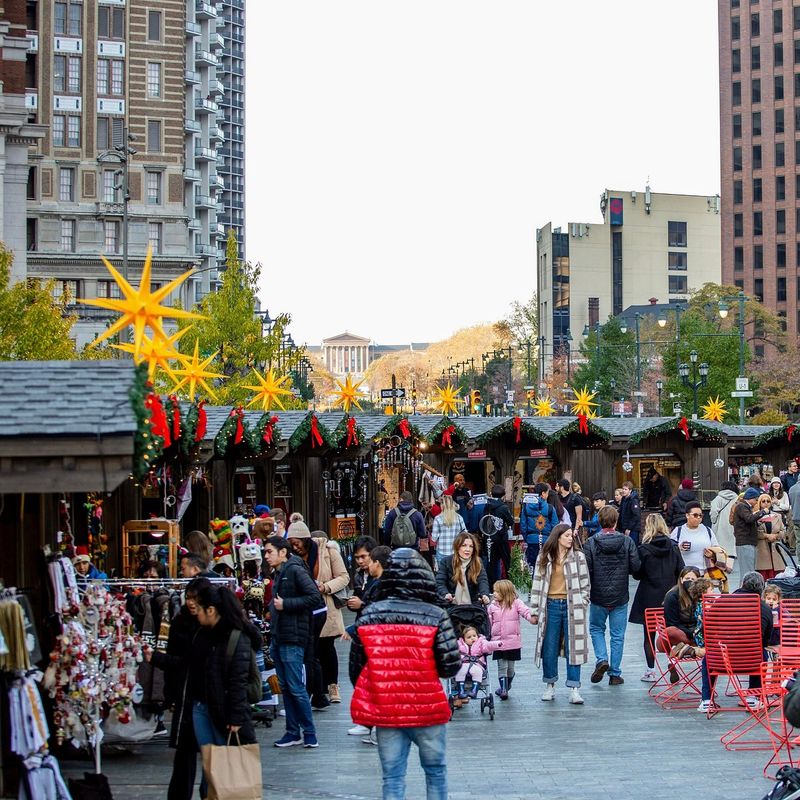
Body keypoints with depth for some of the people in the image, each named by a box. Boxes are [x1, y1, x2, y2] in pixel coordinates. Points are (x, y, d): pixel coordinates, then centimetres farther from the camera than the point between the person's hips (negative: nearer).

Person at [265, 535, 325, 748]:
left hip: (293, 639, -9)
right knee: (285, 687, 11)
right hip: (278, 638, 9)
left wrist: (286, 604, -16)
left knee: (296, 687, -6)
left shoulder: (295, 570, -11)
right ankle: (292, 732, 16)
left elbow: (315, 598, -19)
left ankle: (309, 732, 2)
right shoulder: (278, 574, 16)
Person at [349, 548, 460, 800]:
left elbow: (356, 665, 3)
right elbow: (451, 665, -15)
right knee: (435, 771, 17)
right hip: (427, 710, -2)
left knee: (392, 777, 8)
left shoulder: (369, 615, -2)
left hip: (384, 711, 2)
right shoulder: (435, 615, -11)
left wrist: (367, 705, 16)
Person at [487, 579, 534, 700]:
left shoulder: (516, 603, -3)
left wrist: (531, 617, -37)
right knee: (502, 667, -2)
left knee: (510, 667, 10)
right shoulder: (493, 605, 6)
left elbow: (525, 610, -18)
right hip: (498, 642, 1)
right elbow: (488, 620, 11)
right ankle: (503, 690, 2)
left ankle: (506, 687, 29)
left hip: (513, 642, -1)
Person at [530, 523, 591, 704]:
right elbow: (537, 584, 8)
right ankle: (550, 686, 19)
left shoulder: (578, 557, 3)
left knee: (573, 647, -2)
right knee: (549, 648, 5)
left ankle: (574, 690, 0)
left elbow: (585, 584, 6)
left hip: (572, 606, -1)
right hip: (551, 606, 1)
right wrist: (534, 611, 6)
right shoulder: (544, 558, 6)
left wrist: (582, 606, -1)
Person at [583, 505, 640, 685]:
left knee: (596, 629, 20)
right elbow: (635, 566, -8)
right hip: (620, 596, 1)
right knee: (618, 635, 10)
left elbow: (586, 569, -12)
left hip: (598, 596, -1)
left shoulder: (591, 543, -11)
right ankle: (615, 674, 12)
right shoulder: (627, 541, -8)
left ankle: (601, 660, -1)